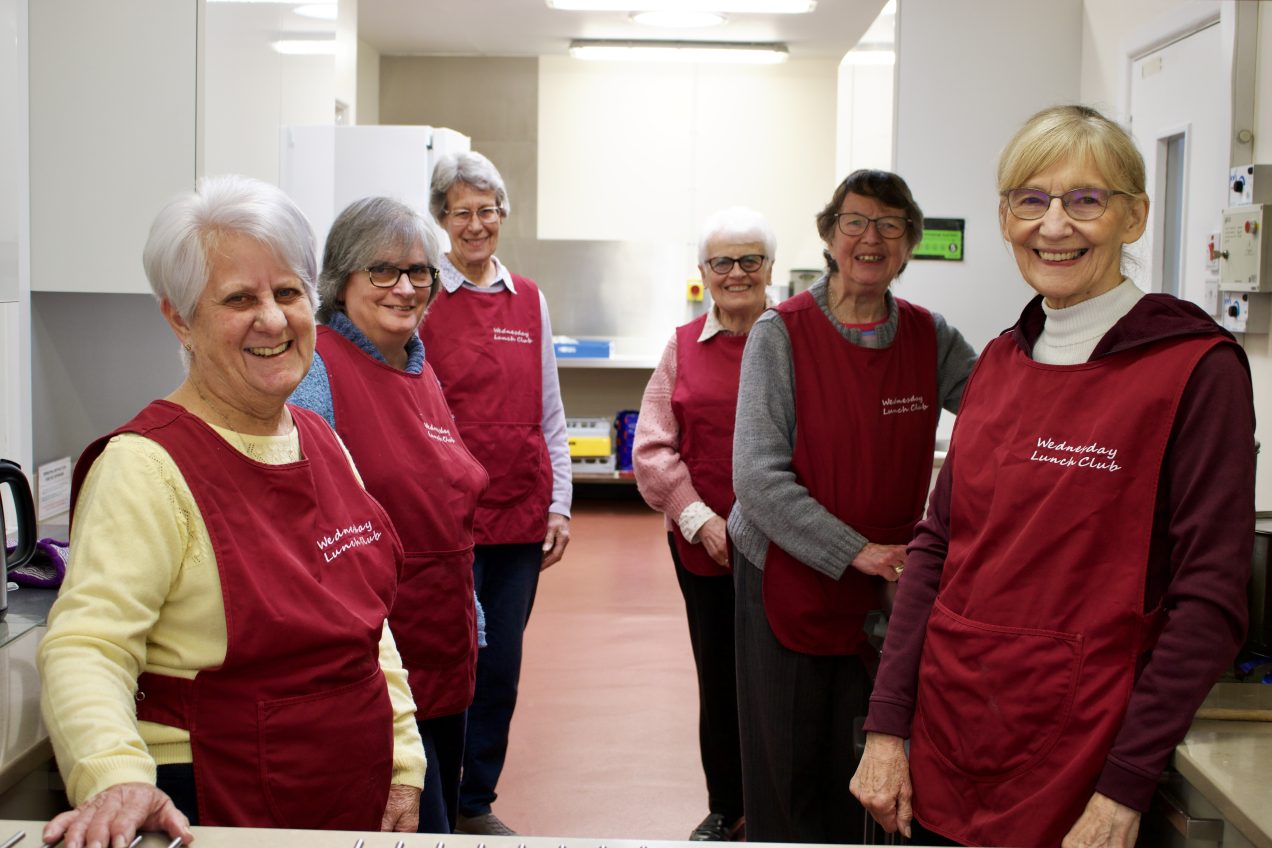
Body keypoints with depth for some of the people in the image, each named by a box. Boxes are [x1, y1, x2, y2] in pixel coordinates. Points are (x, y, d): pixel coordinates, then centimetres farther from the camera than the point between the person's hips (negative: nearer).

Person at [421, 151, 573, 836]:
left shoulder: (528, 300, 10)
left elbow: (549, 412, 13)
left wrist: (560, 504, 8)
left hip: (521, 511, 4)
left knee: (501, 669, 12)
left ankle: (477, 803, 27)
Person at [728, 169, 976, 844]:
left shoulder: (930, 338, 4)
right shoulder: (781, 334, -8)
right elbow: (759, 477, -15)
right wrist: (856, 552, -21)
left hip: (886, 586, 3)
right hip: (786, 579, -3)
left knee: (859, 768, 12)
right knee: (787, 766, 8)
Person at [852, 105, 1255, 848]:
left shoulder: (1197, 369, -10)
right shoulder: (1001, 361, 7)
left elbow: (1210, 603, -12)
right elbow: (937, 547, 8)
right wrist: (888, 729, 2)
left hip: (1075, 772, -5)